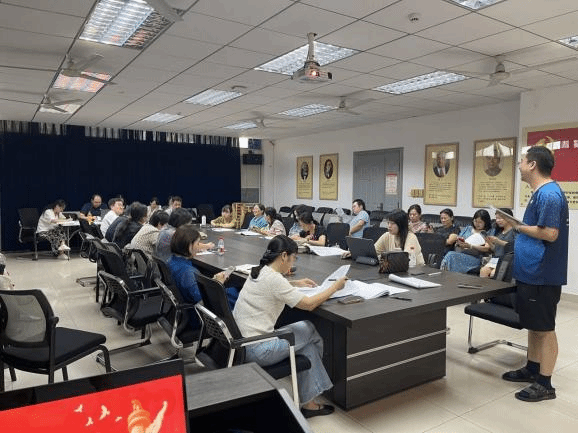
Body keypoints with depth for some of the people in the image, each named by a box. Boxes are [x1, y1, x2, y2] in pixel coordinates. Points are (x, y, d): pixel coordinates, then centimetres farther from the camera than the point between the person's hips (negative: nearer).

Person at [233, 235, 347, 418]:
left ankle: (309, 403, 20)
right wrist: (335, 286, -4)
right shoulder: (273, 278, -20)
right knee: (310, 331, 7)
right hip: (255, 351, -9)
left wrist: (296, 283, 22)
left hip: (241, 341, 9)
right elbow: (309, 304, -17)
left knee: (307, 334, 15)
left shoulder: (259, 272, 9)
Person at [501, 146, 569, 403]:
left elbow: (550, 233, -24)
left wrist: (518, 226, -12)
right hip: (531, 272, 10)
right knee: (532, 325, 18)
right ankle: (532, 369, 32)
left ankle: (545, 384, 11)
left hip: (542, 275, -10)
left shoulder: (549, 194, -19)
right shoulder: (540, 193, 13)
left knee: (544, 328, 0)